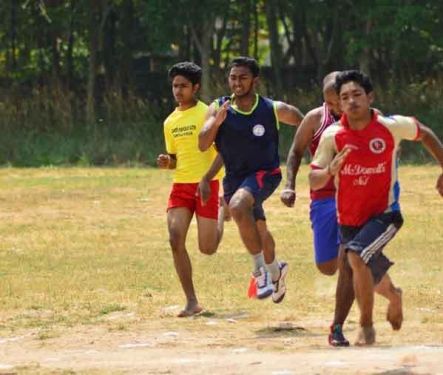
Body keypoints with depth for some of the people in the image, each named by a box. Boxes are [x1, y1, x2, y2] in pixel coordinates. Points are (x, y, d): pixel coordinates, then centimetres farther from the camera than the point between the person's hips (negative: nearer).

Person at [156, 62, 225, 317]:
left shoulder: (208, 114, -7)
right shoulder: (170, 122, 12)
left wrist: (208, 180, -19)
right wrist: (167, 162, -1)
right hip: (181, 185, 5)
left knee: (208, 248, -2)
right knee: (176, 239, -14)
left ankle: (222, 211, 33)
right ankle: (192, 302, -7)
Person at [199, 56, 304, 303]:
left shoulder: (275, 110, -13)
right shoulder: (219, 109, -7)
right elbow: (203, 145, -14)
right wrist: (216, 122, -31)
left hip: (265, 174, -5)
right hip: (234, 177, 5)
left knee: (238, 205, -34)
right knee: (258, 230, 21)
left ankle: (261, 269, -24)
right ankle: (275, 271, 50)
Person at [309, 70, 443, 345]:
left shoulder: (391, 127, -13)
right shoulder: (333, 136, -11)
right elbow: (314, 182, -9)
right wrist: (331, 170, -31)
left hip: (384, 213, -3)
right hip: (348, 219, 3)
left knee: (357, 256, -28)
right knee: (370, 275, 20)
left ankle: (367, 327, -12)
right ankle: (393, 294, 58)